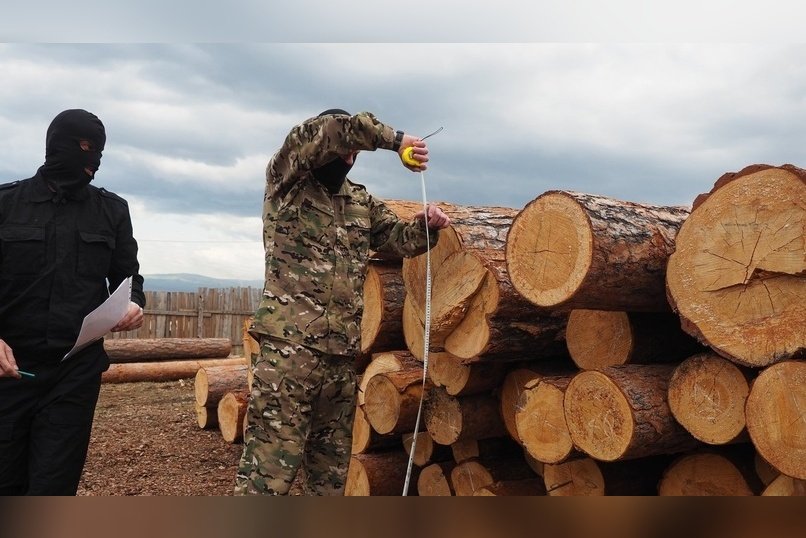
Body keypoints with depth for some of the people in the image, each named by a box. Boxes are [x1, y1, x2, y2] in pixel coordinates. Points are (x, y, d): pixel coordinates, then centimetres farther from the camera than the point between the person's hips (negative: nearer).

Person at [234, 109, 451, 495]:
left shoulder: (363, 203, 18)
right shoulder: (286, 183, 1)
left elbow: (399, 238, 17)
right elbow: (330, 129, -13)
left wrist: (427, 225, -4)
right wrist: (394, 139, -10)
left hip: (342, 352, 6)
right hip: (289, 346, -6)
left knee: (332, 469, 14)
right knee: (269, 464, -6)